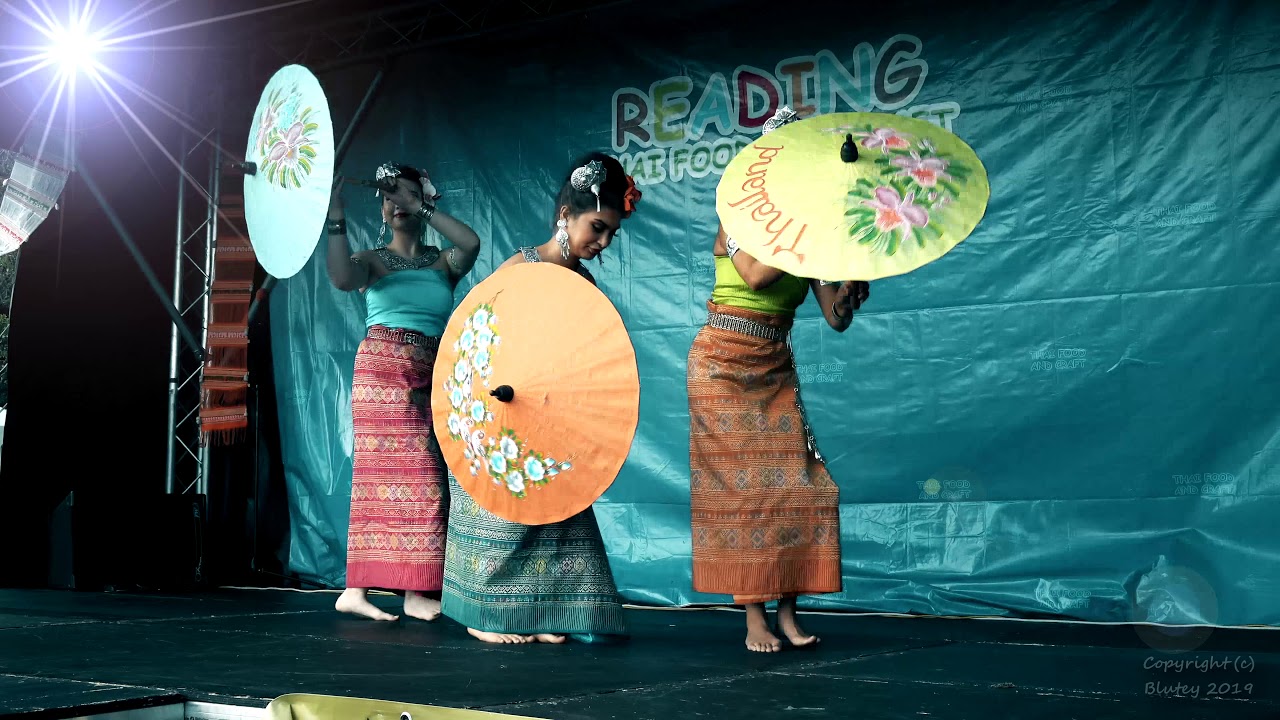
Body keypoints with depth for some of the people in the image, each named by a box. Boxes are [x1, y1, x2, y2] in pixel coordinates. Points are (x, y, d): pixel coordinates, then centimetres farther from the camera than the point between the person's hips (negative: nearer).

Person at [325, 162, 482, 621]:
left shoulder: (442, 262, 13)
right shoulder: (372, 260, 6)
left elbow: (471, 243, -9)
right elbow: (342, 278, -16)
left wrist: (421, 205, -7)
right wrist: (335, 216, -19)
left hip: (431, 377, 4)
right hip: (384, 369, -4)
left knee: (384, 476, 1)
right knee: (409, 473, -10)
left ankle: (357, 589, 1)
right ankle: (415, 592, -8)